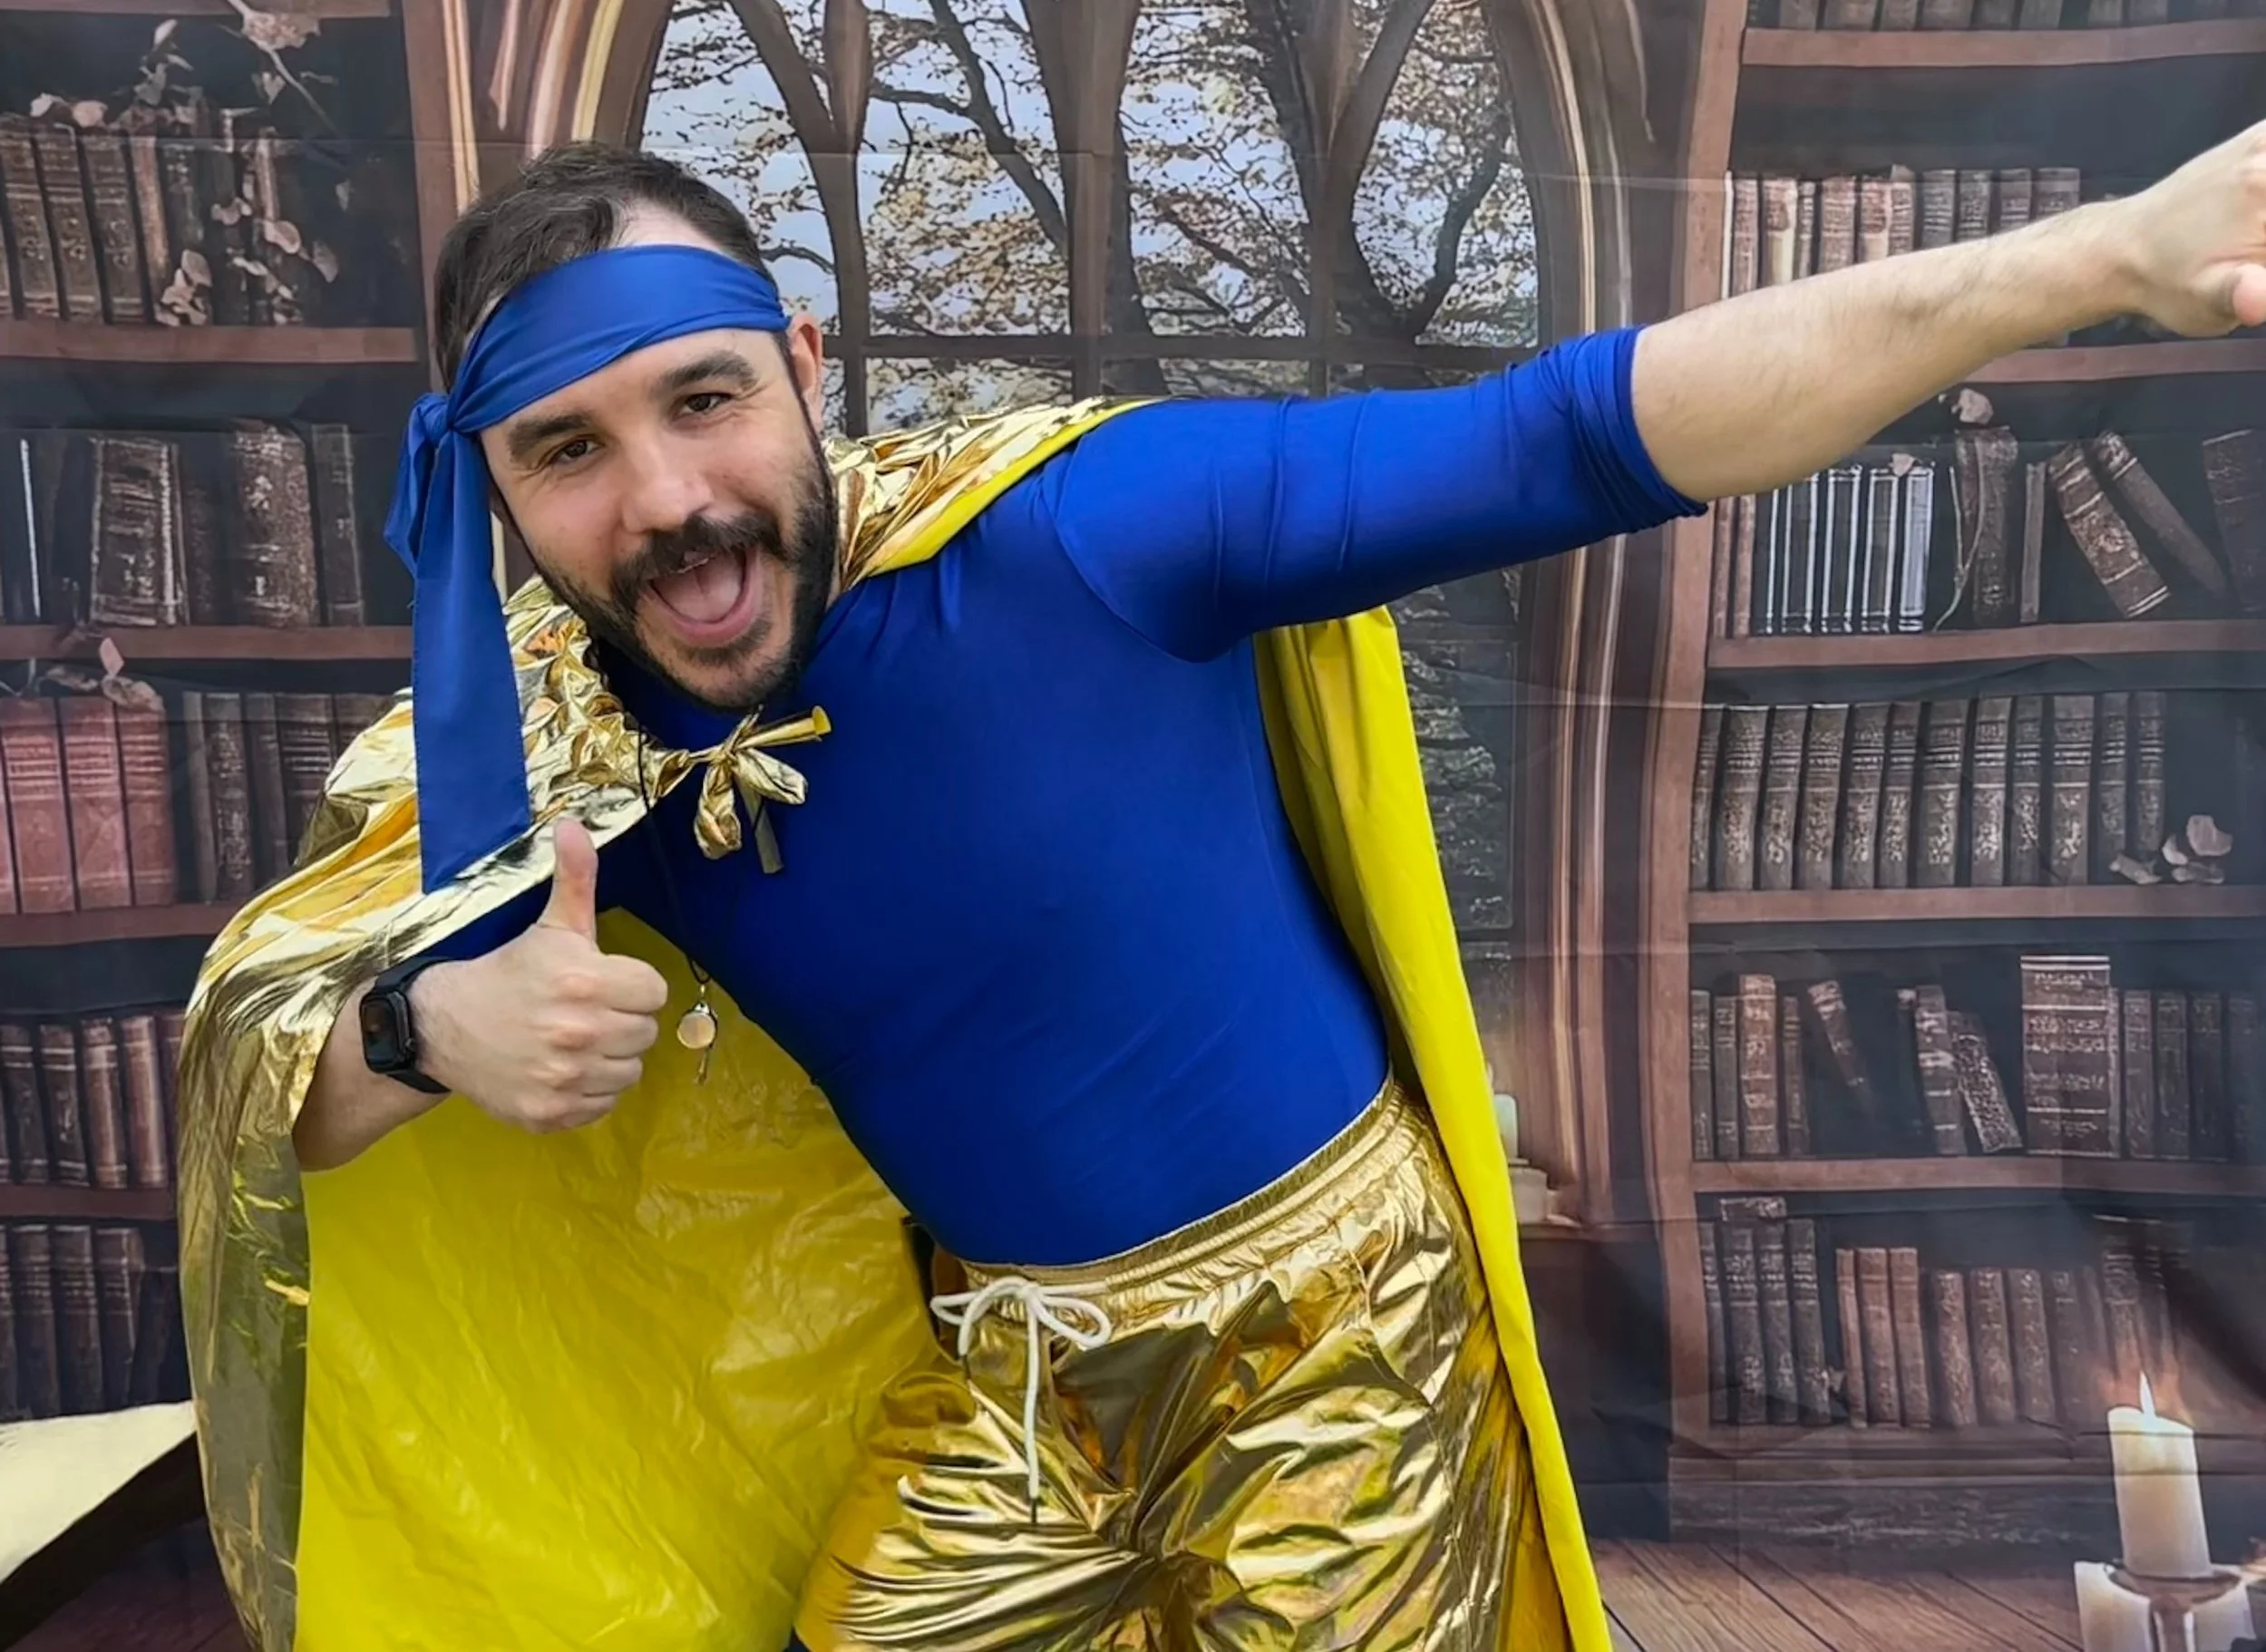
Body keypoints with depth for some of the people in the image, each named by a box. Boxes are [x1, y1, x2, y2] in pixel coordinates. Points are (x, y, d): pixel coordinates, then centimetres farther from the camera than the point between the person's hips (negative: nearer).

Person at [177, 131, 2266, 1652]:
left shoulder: (1071, 524, -24)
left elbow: (1561, 438, -26)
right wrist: (432, 1024, -29)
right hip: (1004, 1370, 4)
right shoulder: (542, 741, -11)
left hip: (1332, 1316, -3)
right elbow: (253, 1041, -5)